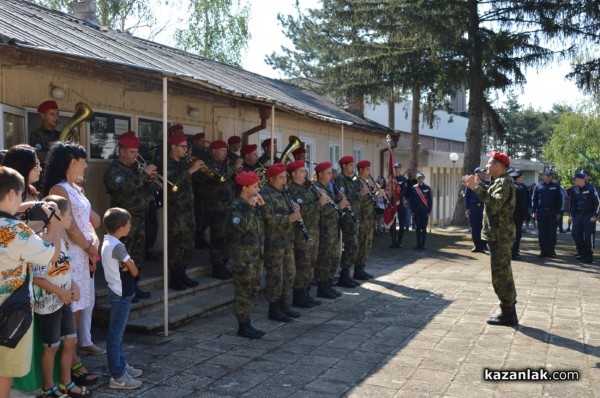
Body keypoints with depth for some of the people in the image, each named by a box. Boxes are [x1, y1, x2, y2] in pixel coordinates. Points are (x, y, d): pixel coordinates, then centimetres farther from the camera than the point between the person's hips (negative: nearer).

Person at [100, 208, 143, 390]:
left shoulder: (106, 242, 8)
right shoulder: (118, 246, -21)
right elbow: (134, 271, -15)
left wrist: (128, 264, -9)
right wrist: (131, 265, 5)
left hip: (116, 292, 10)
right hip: (121, 295, -10)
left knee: (116, 332, 17)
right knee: (116, 334, -5)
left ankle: (121, 365, 29)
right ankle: (117, 376, 1)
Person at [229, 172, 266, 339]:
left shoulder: (254, 204, 12)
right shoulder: (236, 206, -12)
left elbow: (263, 224, 13)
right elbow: (241, 227, -27)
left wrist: (262, 206, 2)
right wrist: (250, 208, -24)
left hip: (257, 254, 8)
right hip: (243, 257, -8)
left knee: (253, 290, 13)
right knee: (243, 292, -1)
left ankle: (247, 323, 23)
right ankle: (243, 326, 8)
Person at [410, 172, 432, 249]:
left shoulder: (427, 188, 0)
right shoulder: (413, 188, 2)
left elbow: (430, 200, 1)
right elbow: (411, 200, 4)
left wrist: (429, 211, -4)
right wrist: (412, 211, -1)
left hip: (425, 211, -1)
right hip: (416, 210, 1)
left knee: (424, 228, 2)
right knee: (418, 227, 4)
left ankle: (423, 244, 8)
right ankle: (418, 243, 12)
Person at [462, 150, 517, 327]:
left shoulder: (504, 182, -17)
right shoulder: (501, 181, 14)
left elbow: (496, 204, -33)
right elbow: (493, 196, 30)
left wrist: (476, 188, -36)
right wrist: (480, 185, 27)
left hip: (500, 237, -11)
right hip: (500, 235, 11)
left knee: (500, 276, -6)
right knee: (503, 275, 16)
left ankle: (508, 314, 1)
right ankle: (509, 312, 25)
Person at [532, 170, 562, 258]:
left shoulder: (556, 187, 6)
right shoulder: (538, 186, 7)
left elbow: (559, 200, 6)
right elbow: (534, 199, 8)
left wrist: (558, 212, -1)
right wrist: (534, 211, 2)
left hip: (552, 212, -1)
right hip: (541, 212, 1)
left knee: (552, 233, 3)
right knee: (542, 233, 3)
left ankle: (551, 251, 10)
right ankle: (543, 251, 9)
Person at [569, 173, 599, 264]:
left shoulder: (591, 188, -10)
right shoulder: (575, 189, 6)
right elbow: (573, 203, 12)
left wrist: (594, 215, -13)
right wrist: (571, 215, 7)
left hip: (589, 216, -6)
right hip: (578, 215, 6)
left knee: (587, 236, -3)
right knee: (575, 233, 2)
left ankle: (589, 257, 7)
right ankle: (582, 252, 18)